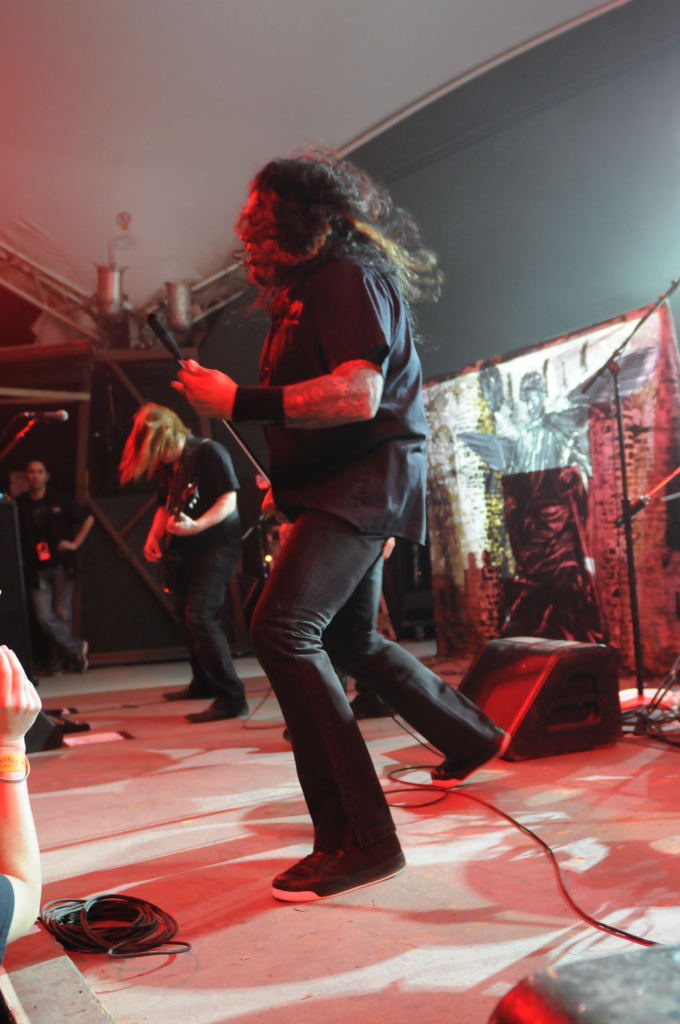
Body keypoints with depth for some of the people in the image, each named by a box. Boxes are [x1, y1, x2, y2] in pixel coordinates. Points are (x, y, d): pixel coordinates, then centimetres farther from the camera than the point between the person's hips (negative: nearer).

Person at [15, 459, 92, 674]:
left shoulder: (60, 501, 2)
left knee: (63, 615, -1)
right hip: (36, 570, 1)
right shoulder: (19, 504, 2)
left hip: (61, 566, 0)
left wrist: (75, 543, 3)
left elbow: (88, 519, 11)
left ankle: (59, 659, 17)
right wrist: (21, 560, -4)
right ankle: (77, 648, 12)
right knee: (44, 617, -7)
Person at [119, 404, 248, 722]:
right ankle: (205, 683, 35)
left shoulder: (208, 452, -13)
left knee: (199, 616, -21)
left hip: (216, 543, -9)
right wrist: (154, 538, 4)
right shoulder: (164, 465, 11)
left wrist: (197, 525, -31)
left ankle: (232, 698, -21)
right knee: (187, 617, 17)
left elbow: (228, 501, -17)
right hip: (185, 550, 9)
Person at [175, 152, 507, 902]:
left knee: (282, 629, -25)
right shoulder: (308, 290, 19)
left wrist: (240, 403, -25)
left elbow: (359, 394, -26)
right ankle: (471, 736, 39)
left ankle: (359, 839, -19)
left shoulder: (347, 274, -12)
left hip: (368, 481, -11)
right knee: (346, 637, 21)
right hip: (337, 486, 11)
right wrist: (287, 481, 18)